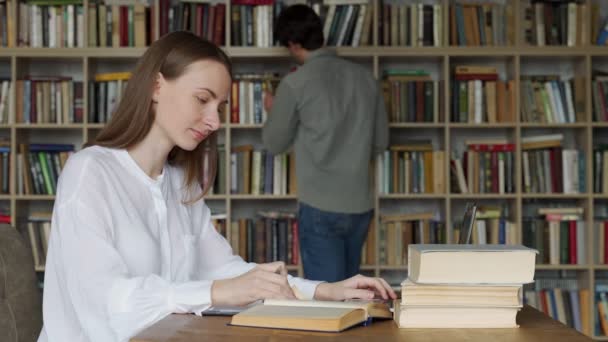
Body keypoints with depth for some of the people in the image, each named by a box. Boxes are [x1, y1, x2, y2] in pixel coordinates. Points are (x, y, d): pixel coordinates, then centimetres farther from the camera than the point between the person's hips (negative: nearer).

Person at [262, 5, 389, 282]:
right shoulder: (365, 77, 5)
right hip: (361, 205, 5)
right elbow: (381, 141, 13)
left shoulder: (295, 84, -10)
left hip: (321, 207, -5)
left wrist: (273, 110, 22)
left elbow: (274, 143, 3)